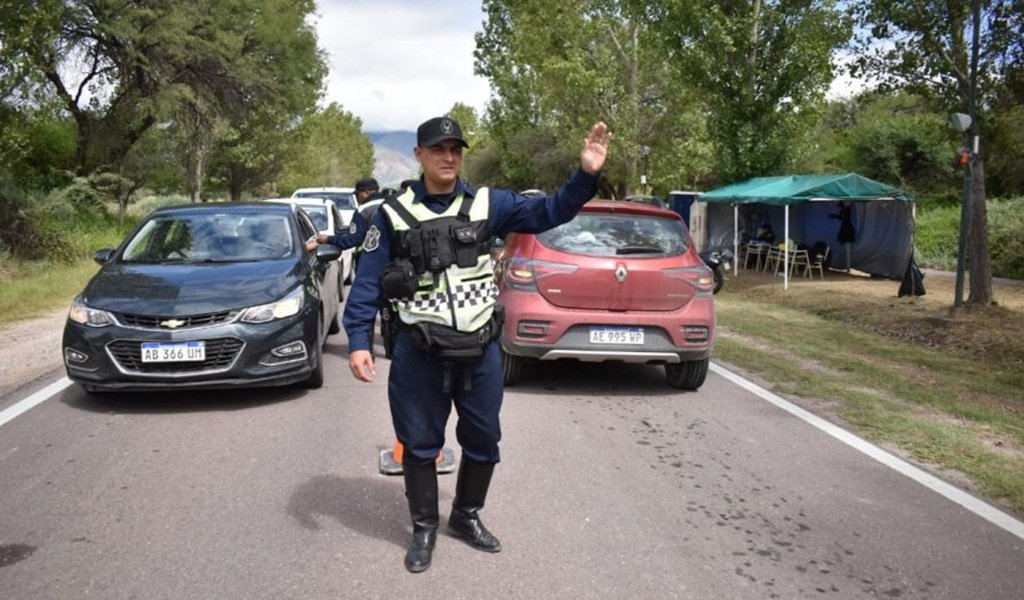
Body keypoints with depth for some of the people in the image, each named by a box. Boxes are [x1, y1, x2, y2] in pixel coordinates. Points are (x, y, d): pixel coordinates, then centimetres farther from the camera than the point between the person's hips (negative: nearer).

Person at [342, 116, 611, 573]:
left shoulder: (487, 204, 2)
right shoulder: (393, 214, -1)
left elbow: (546, 213, -3)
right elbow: (368, 283, -1)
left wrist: (586, 175, -17)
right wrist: (358, 341, -8)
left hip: (481, 349, 2)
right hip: (420, 352, -2)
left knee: (483, 441, 14)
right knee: (419, 444, 9)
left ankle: (466, 517, 37)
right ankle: (424, 529, 29)